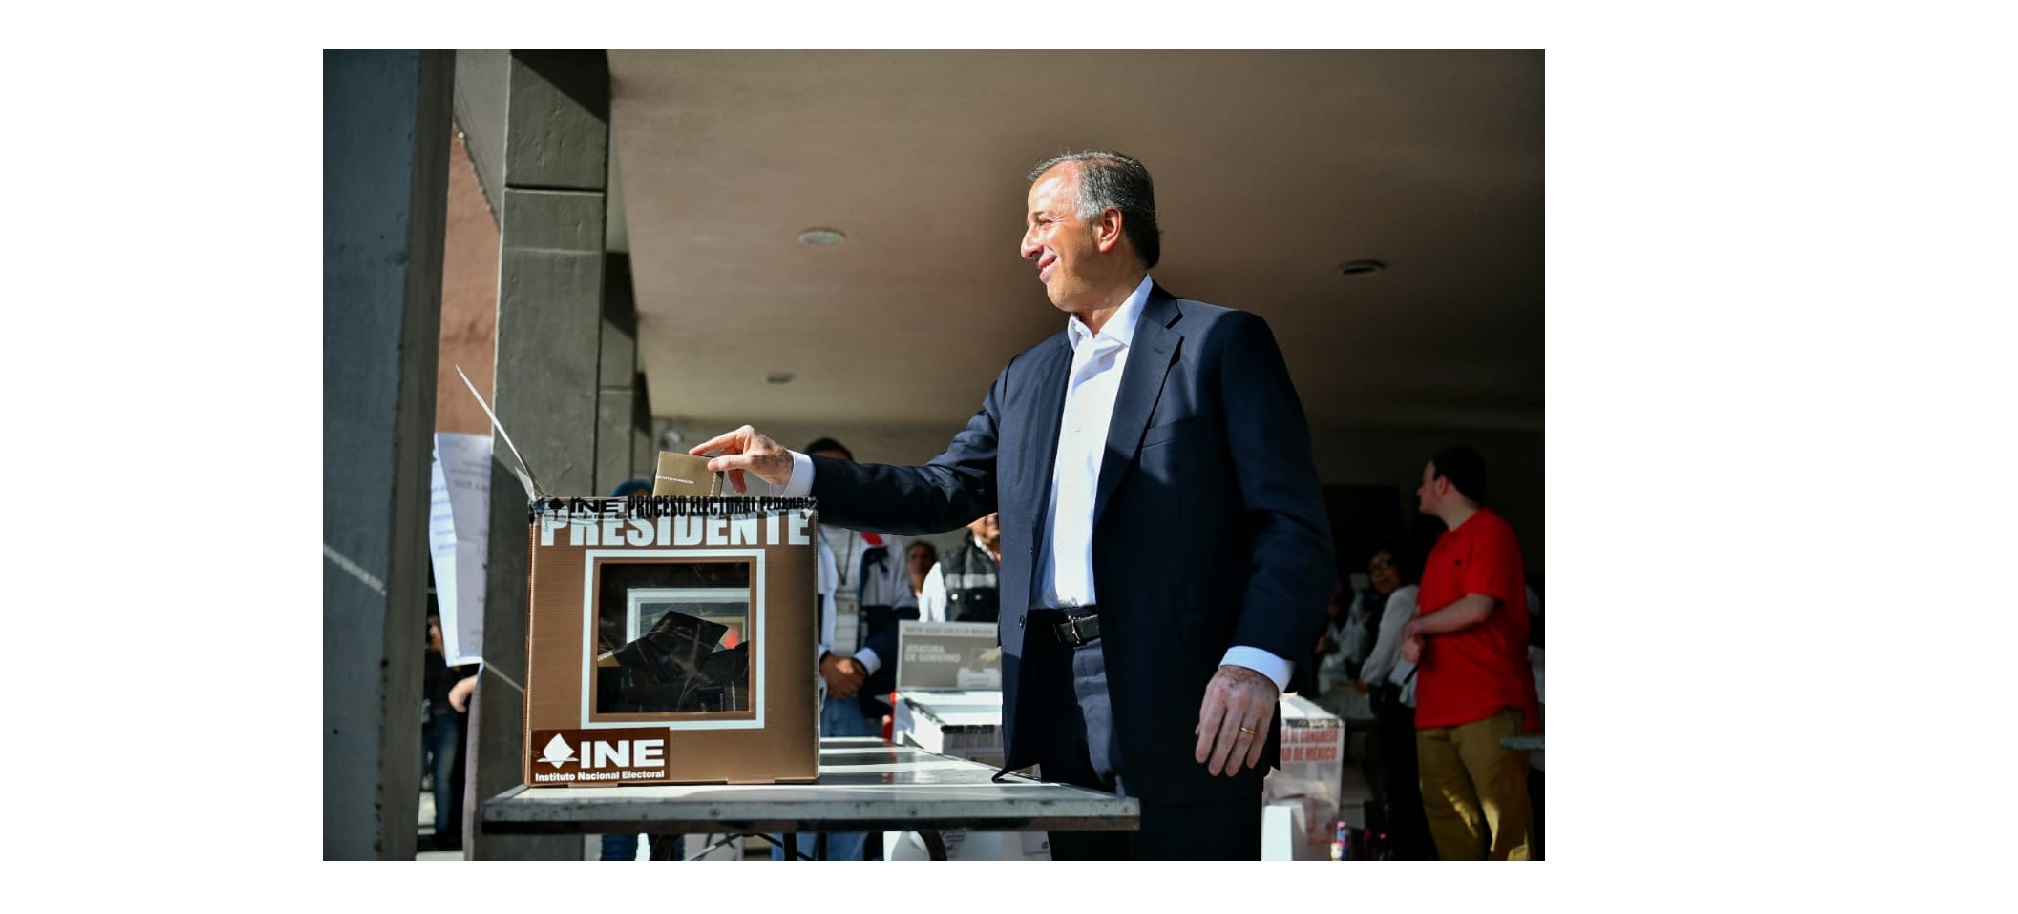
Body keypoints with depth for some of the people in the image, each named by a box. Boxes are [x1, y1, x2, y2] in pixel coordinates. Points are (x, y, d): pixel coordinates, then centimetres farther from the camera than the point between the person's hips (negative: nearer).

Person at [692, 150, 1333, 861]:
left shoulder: (1219, 344, 0)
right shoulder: (1026, 377, 21)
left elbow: (1294, 523, -7)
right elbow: (943, 493, 19)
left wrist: (1257, 662, -22)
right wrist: (793, 473, 8)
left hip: (1179, 705, -6)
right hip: (1061, 709, 6)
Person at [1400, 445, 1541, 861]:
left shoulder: (1491, 530, -4)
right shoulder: (1441, 546, 22)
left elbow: (1476, 608, -14)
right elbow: (1424, 612, 22)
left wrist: (1416, 626, 0)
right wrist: (1411, 637, -1)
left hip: (1488, 706, -8)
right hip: (1436, 708, 8)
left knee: (1504, 818, -10)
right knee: (1448, 818, 6)